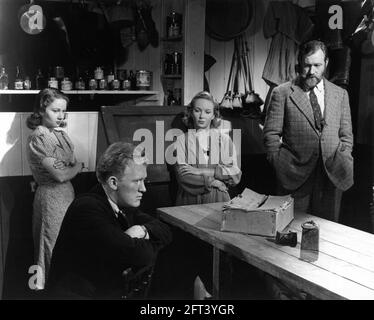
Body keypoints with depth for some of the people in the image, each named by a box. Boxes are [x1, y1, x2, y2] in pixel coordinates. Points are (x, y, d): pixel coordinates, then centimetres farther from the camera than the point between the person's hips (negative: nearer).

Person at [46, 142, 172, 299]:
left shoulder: (124, 204, 3)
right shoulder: (87, 208, -21)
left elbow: (165, 231, 7)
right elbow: (135, 254, -27)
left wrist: (142, 230, -12)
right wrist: (153, 244, -7)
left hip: (111, 290, 7)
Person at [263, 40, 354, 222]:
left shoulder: (340, 95, 11)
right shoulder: (282, 93, 1)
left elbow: (346, 136, 14)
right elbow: (270, 134, 0)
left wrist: (343, 165, 3)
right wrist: (282, 167, -6)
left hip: (331, 177, 3)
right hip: (296, 177, -3)